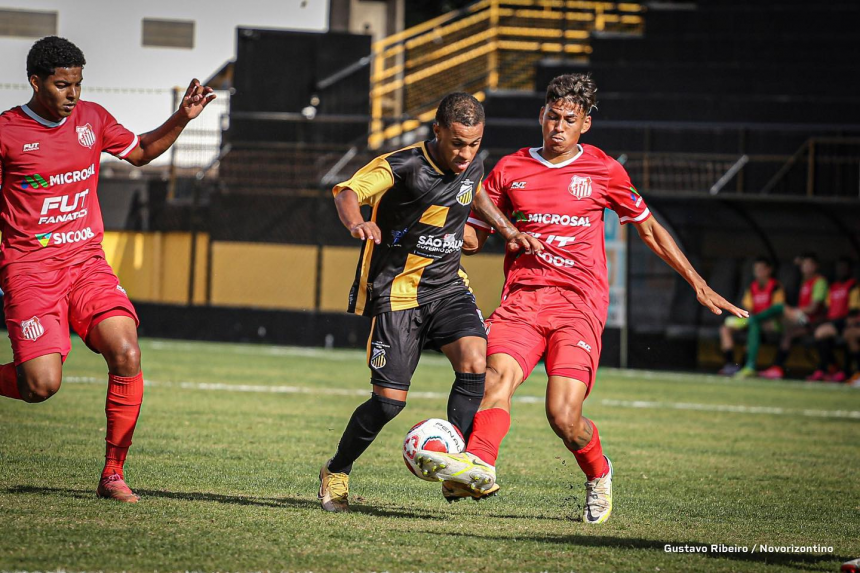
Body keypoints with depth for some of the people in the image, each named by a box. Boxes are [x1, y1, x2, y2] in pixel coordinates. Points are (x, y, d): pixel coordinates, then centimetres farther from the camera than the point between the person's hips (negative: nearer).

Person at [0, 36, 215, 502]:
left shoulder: (92, 118, 8)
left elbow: (140, 151, 24)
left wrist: (181, 119, 10)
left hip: (87, 263, 4)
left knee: (127, 355, -18)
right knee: (42, 385, -18)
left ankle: (113, 474, -6)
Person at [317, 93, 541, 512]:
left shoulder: (473, 168, 3)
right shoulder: (402, 166, -15)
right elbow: (347, 192, -26)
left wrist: (508, 231, 18)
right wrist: (356, 222, -47)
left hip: (447, 285, 5)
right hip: (398, 290, -5)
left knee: (474, 363, -23)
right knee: (390, 400, -8)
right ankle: (336, 472, 16)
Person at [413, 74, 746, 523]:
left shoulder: (603, 171, 9)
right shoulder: (510, 170, 13)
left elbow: (648, 229, 19)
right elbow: (473, 237, 18)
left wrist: (698, 284, 16)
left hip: (578, 303, -2)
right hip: (522, 297, 2)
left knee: (563, 416, -17)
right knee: (500, 372, -29)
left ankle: (598, 474, 13)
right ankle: (478, 465, -51)